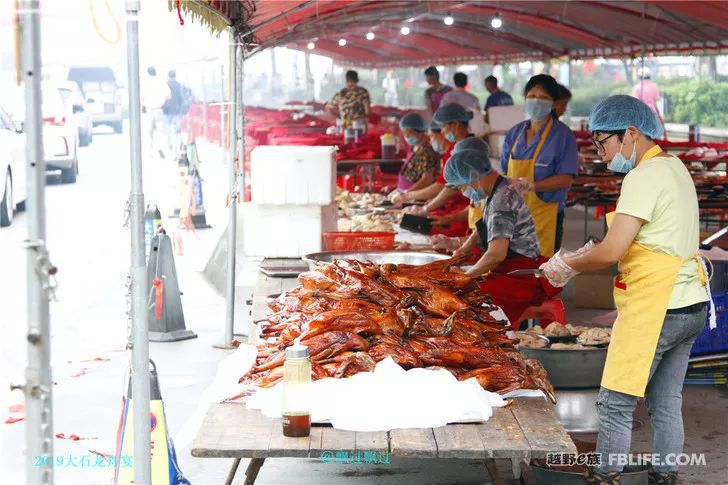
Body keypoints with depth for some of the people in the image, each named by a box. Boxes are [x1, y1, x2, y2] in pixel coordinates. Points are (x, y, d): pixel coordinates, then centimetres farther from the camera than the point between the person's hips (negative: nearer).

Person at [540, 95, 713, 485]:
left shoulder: (645, 176, -16)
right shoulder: (674, 168, 13)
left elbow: (611, 252, -22)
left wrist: (568, 266, -5)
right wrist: (579, 259, 9)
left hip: (654, 309, -10)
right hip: (689, 306, 10)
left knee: (615, 404, -1)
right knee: (666, 405, 14)